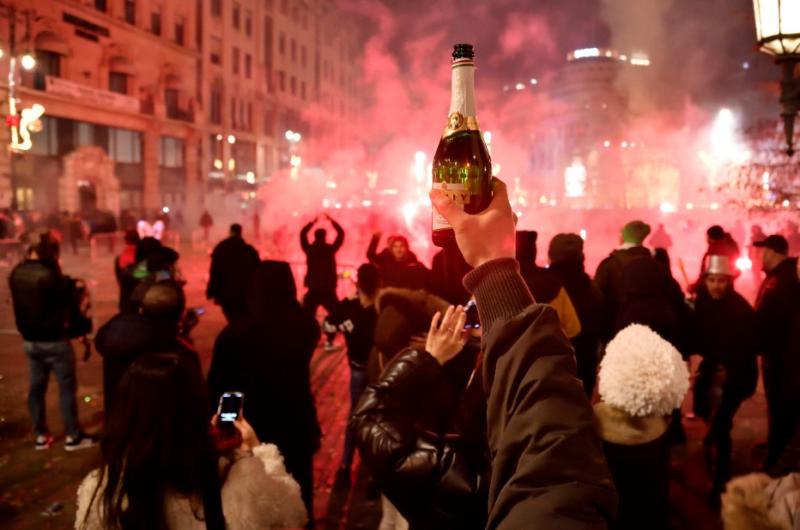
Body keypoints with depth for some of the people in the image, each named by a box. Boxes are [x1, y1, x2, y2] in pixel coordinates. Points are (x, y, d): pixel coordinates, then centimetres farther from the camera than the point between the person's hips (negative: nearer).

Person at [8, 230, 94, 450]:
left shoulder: (16, 273, 1)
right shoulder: (48, 274, -23)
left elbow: (19, 303, 12)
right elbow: (67, 301, -12)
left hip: (29, 339, 7)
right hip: (54, 340, -7)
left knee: (36, 387, 15)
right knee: (67, 387, 4)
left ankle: (41, 435, 23)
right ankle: (73, 436, 10)